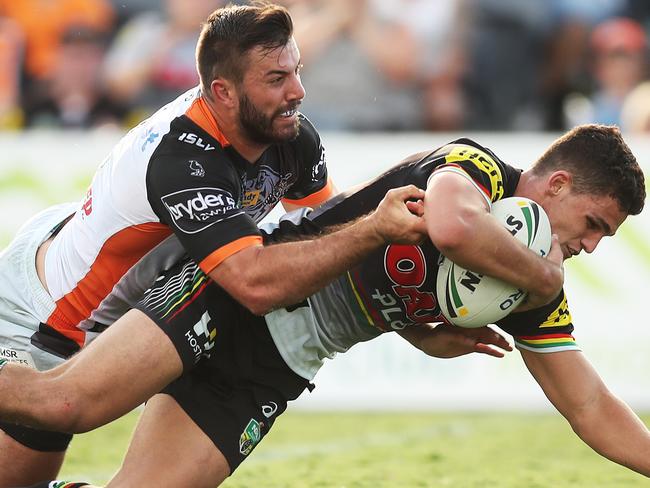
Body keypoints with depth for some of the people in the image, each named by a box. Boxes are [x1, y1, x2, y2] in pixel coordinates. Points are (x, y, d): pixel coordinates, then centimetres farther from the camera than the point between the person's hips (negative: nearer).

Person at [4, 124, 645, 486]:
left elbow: (591, 410, 12)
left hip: (269, 377, 7)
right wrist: (543, 274, -21)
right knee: (67, 402, -25)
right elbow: (453, 226, -38)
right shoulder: (477, 166, -13)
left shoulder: (533, 294, 7)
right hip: (230, 300, -7)